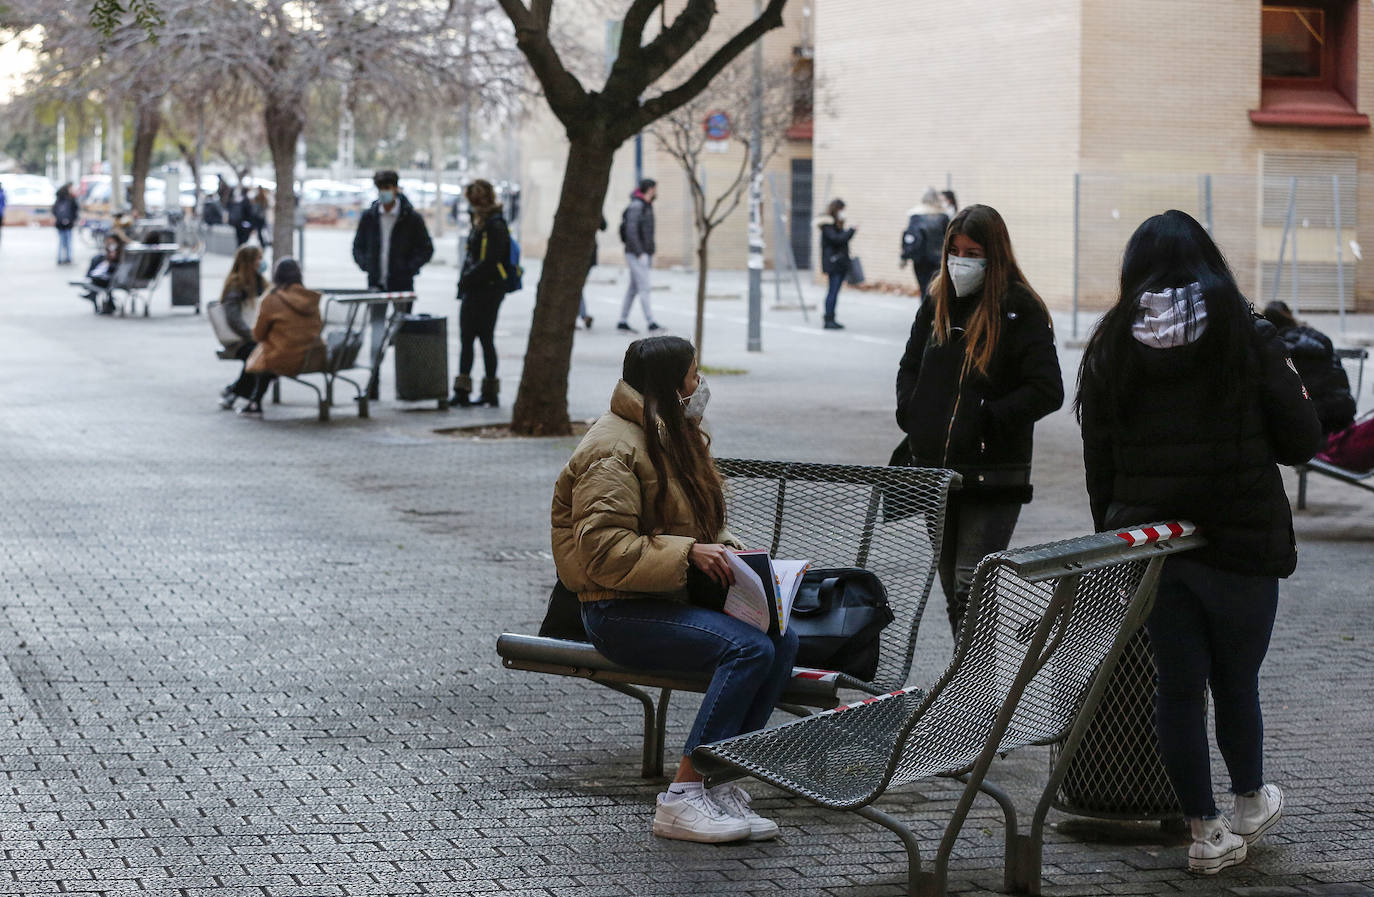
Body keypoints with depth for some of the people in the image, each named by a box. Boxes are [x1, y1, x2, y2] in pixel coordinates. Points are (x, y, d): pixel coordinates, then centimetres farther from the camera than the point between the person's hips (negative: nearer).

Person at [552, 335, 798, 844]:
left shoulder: (676, 437, 17)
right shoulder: (615, 450, -13)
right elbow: (603, 550, -21)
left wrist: (721, 547, 6)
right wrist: (688, 554, -25)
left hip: (673, 599, 9)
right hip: (620, 612, -9)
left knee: (783, 638, -15)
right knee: (749, 648, -28)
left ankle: (722, 783, -15)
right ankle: (682, 798, -26)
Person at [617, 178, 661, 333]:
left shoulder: (647, 207, 16)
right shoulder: (636, 206, -15)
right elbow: (630, 231, -22)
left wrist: (650, 256, 21)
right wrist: (640, 254, -25)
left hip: (644, 255, 10)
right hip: (636, 255, -10)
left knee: (633, 289, 10)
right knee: (644, 287, -13)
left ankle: (623, 322, 13)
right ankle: (651, 323, -17)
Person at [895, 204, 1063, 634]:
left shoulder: (1021, 311, -7)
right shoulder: (936, 305, 11)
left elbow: (1047, 391, -12)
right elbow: (909, 368, 24)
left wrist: (987, 420, -17)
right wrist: (910, 415, 6)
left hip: (993, 480, -6)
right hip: (934, 469, 6)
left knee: (971, 589, -13)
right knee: (953, 591, 13)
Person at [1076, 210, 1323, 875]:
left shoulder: (1110, 349, 2)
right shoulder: (1246, 337, -7)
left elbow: (1098, 464, 5)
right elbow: (1302, 440, -5)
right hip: (1242, 544, -2)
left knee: (1178, 685, 8)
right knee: (1236, 681, 13)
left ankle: (1205, 832, 13)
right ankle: (1250, 804, 33)